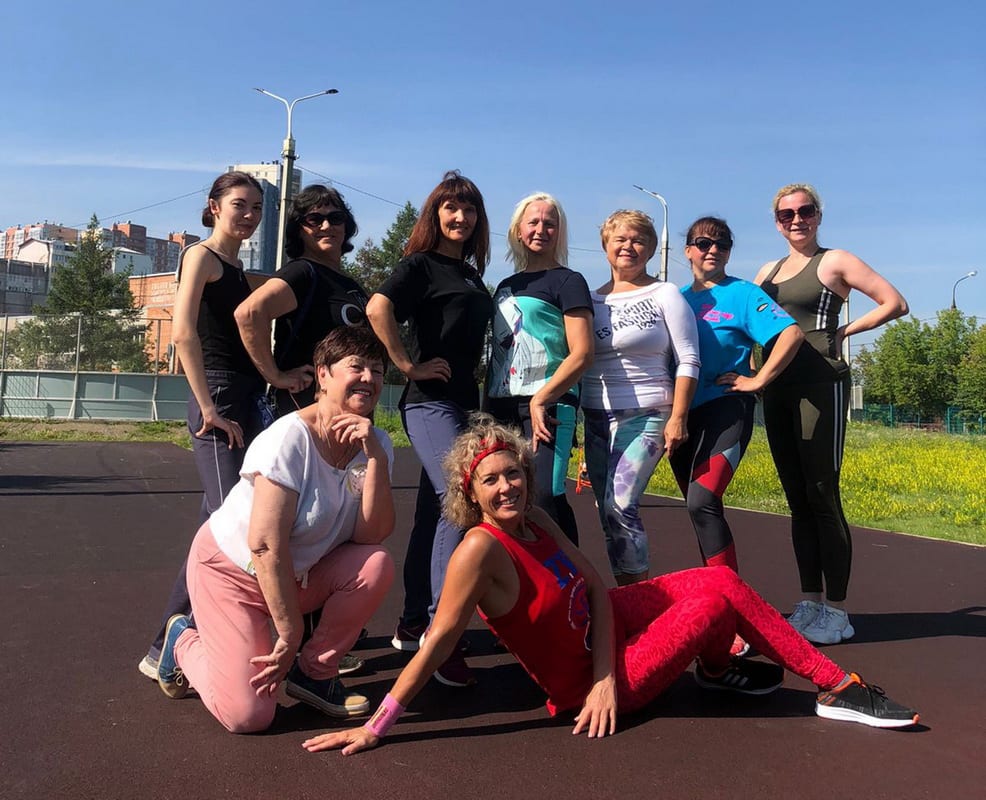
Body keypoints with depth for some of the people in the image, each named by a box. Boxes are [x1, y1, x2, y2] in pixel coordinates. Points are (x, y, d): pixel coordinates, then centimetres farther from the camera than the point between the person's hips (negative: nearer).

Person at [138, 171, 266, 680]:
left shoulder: (237, 267, 20)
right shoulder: (203, 256, -5)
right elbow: (183, 332, -18)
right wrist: (210, 409, -20)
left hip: (245, 403, 9)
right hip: (220, 402, -9)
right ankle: (165, 649, -2)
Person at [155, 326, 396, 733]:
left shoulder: (376, 444, -9)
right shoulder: (290, 440, -26)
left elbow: (371, 536, -20)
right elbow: (265, 546, -28)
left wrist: (375, 456, -30)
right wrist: (290, 634, -23)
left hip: (299, 574, 6)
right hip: (232, 569, -5)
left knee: (376, 565, -23)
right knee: (247, 715, -15)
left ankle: (315, 672, -2)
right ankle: (183, 640, 15)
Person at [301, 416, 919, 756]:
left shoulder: (532, 520, -6)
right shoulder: (482, 548, -30)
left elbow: (596, 588, -8)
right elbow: (439, 641, -29)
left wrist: (606, 676, -20)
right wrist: (374, 729, -29)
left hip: (604, 627, 7)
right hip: (590, 679, -7)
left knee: (717, 577, 3)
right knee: (722, 598, -4)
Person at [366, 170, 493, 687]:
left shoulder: (472, 275, 19)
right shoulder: (421, 265, -4)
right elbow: (378, 308, -22)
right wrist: (409, 366, -19)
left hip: (464, 403, 8)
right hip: (430, 402, -8)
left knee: (434, 512, 11)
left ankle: (412, 625, 22)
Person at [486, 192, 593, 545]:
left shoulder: (568, 281, 1)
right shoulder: (506, 287, 21)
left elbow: (582, 354, -9)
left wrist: (540, 400, -15)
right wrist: (487, 408, 15)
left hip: (548, 405, -6)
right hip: (503, 407, 7)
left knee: (544, 497, -15)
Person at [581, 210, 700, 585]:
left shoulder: (665, 294, 1)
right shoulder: (591, 300, 13)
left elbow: (688, 361, -3)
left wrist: (677, 418, -11)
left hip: (645, 415, -5)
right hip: (596, 419, 5)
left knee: (619, 504, -19)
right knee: (607, 514, 4)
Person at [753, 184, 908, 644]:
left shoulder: (834, 262, 2)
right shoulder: (768, 271, 19)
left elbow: (896, 304, -2)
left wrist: (844, 331, -3)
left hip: (820, 386, -6)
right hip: (777, 389, 6)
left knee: (822, 497, -6)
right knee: (797, 500, 9)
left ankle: (836, 612, 4)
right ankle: (810, 603, 18)